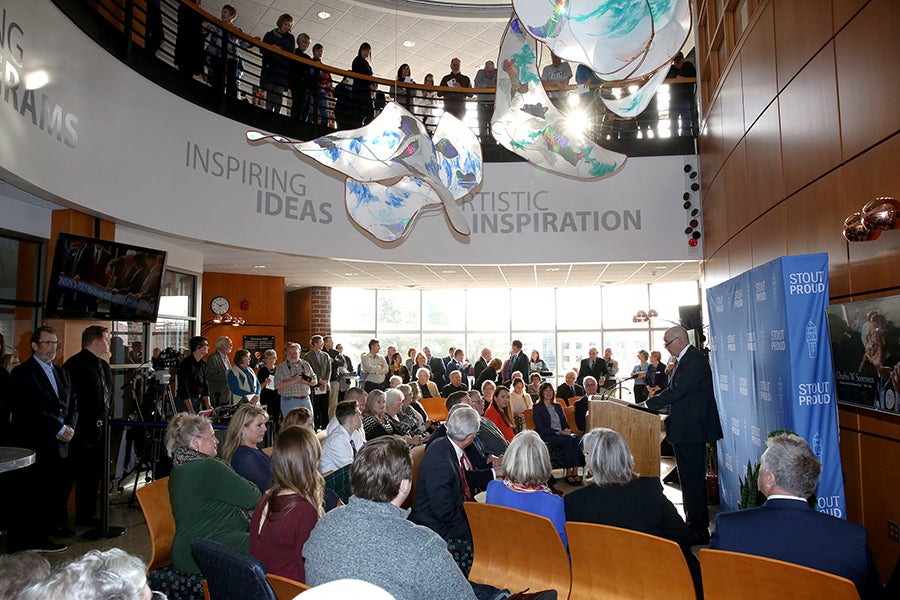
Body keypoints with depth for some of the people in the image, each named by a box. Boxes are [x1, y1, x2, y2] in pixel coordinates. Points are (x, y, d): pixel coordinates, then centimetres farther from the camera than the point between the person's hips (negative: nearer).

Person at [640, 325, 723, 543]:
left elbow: (677, 390, -23)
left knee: (693, 478, -4)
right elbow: (674, 389, 17)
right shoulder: (684, 359, 15)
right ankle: (695, 523, 29)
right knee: (690, 478, 17)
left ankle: (699, 531, 5)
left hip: (691, 430, -11)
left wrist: (649, 403, -15)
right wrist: (653, 400, 5)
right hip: (686, 429, 11)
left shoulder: (694, 360, -17)